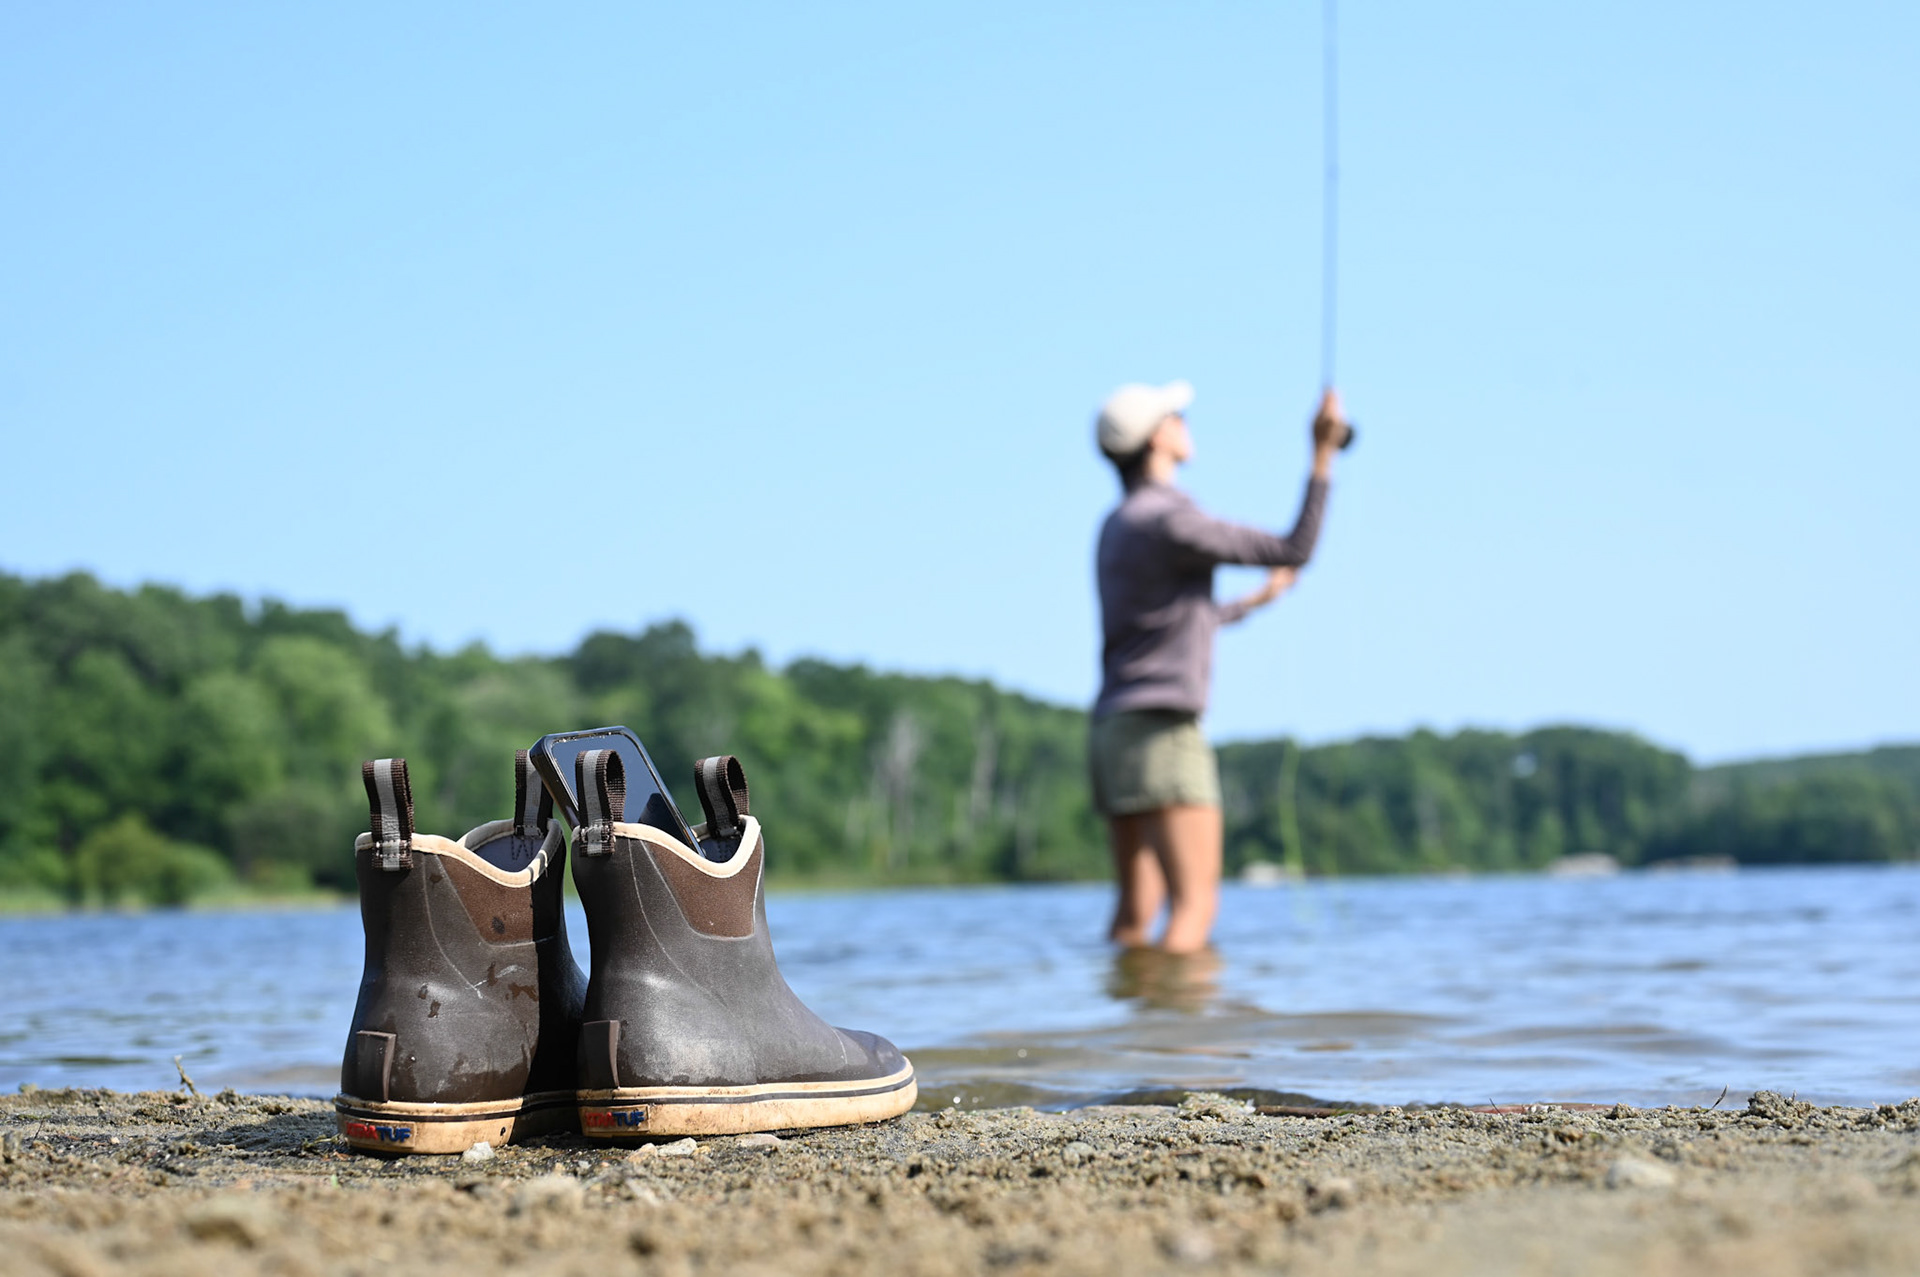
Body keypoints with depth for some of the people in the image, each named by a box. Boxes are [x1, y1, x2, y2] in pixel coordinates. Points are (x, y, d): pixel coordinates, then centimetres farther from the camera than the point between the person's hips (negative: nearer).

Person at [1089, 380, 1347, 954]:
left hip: (1115, 732, 10)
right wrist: (1322, 455, -7)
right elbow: (1294, 553, -10)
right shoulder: (1171, 519, -13)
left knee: (1137, 907, 10)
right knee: (1195, 904, -11)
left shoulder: (1117, 525, 17)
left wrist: (1254, 601, 41)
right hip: (1160, 732, -10)